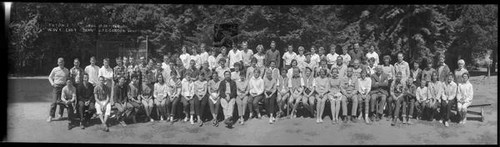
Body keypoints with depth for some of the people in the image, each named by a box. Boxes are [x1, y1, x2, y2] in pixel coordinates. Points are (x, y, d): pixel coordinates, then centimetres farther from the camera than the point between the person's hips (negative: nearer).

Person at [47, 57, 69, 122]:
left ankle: (60, 114, 16)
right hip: (56, 86, -2)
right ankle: (51, 116, -4)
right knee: (54, 101, -8)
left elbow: (68, 79, 19)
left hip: (63, 87, 2)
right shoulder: (55, 69, 4)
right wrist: (52, 83, -2)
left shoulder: (67, 70, 7)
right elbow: (50, 77, 12)